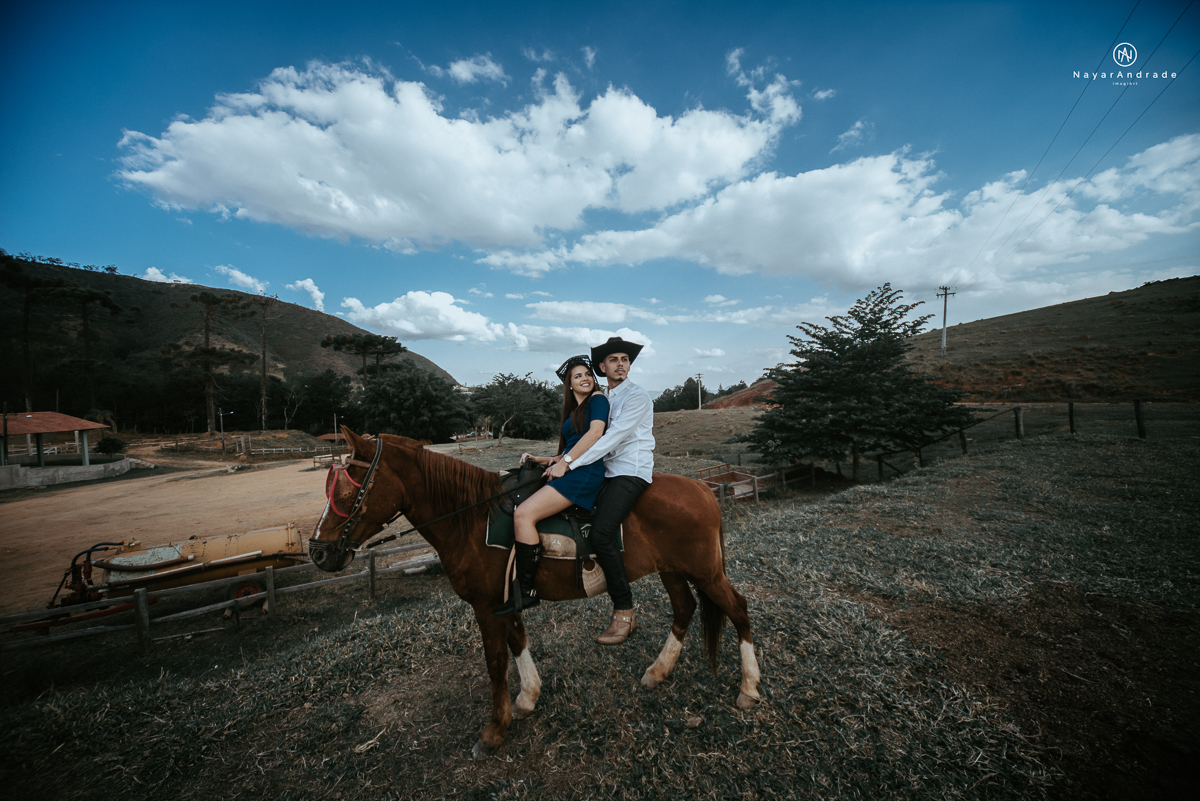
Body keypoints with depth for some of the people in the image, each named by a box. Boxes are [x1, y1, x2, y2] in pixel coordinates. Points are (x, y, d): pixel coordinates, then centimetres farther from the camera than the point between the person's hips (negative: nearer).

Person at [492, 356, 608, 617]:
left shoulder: (598, 399, 2)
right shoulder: (573, 411, 25)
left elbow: (595, 433, -14)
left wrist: (564, 462, -13)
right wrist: (540, 459, 12)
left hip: (586, 473, -10)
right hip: (571, 472, 10)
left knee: (524, 514, -21)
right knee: (516, 507, 5)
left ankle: (526, 591, -13)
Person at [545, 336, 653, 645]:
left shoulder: (637, 396, -7)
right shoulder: (604, 400, 18)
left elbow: (612, 437, -18)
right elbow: (591, 436, 19)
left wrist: (569, 462, -21)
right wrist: (565, 457, 1)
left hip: (631, 472, -8)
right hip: (609, 472, 8)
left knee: (601, 533, -23)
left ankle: (624, 611, -7)